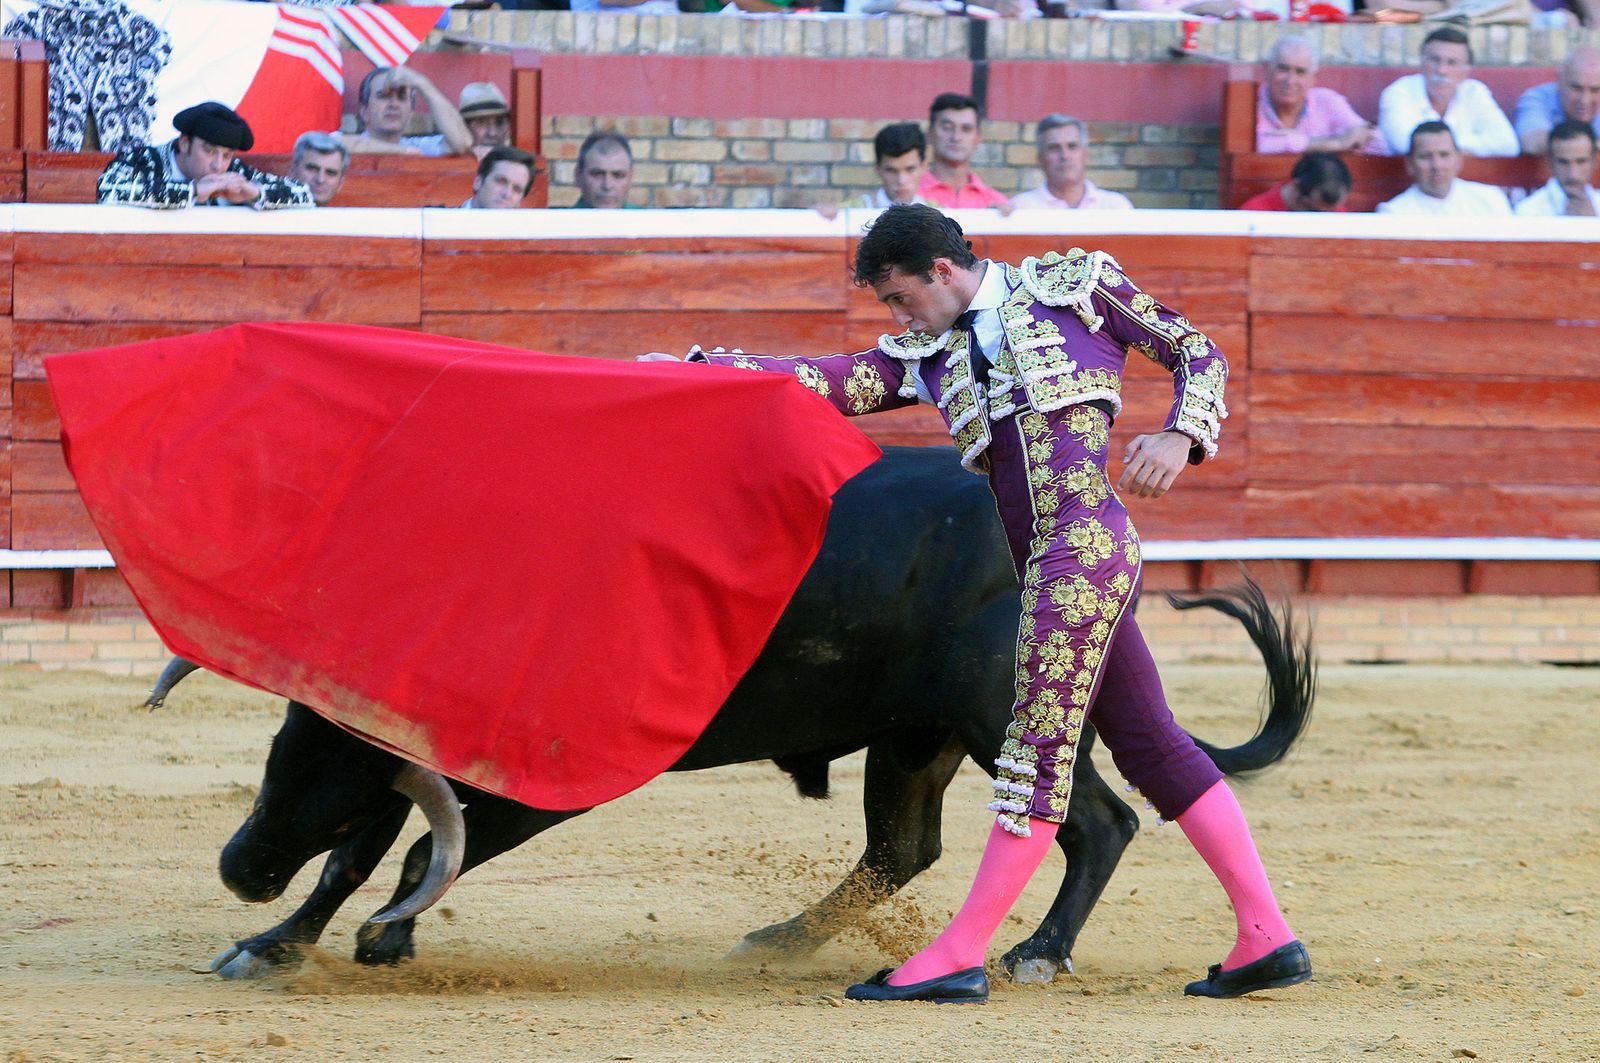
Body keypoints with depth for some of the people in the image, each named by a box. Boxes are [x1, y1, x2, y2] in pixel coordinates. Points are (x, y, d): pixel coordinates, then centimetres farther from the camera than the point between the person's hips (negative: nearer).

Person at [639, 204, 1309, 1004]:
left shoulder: (1073, 286, 7)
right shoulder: (926, 358, 22)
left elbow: (1198, 354, 9)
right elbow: (826, 383, 15)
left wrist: (1180, 437, -8)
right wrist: (695, 365, 10)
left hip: (1085, 539, -8)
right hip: (1045, 565, 8)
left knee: (1039, 747, -8)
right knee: (1151, 745, 8)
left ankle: (961, 954, -11)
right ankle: (1266, 936, 10)